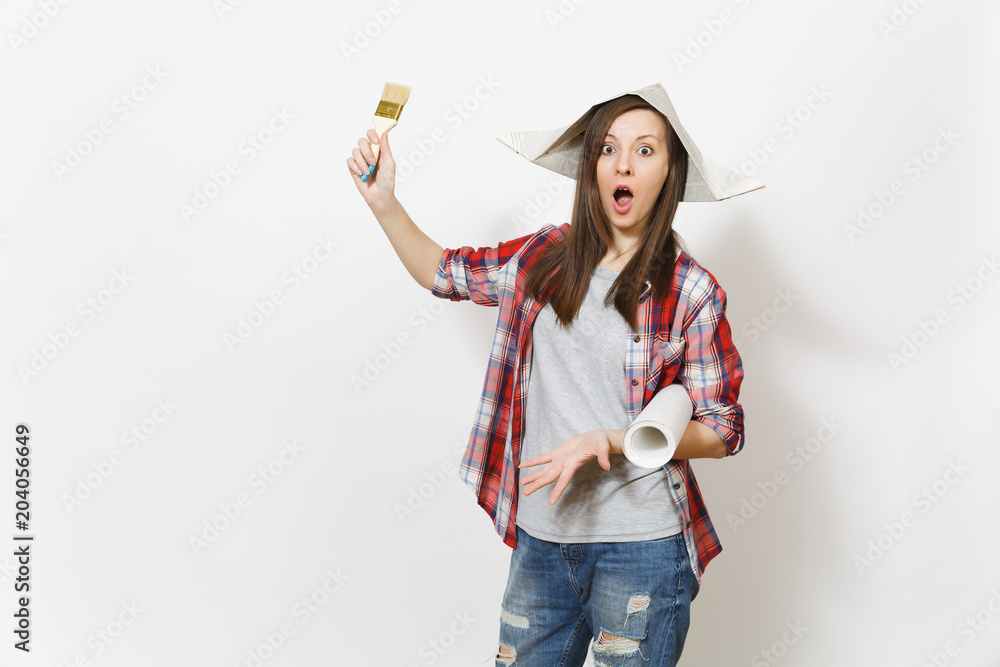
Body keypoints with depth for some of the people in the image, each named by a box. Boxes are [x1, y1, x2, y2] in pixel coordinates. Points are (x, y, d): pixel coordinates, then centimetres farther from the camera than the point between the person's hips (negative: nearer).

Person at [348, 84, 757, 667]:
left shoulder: (691, 291, -8)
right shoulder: (547, 256, 3)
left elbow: (722, 430, -6)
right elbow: (444, 272, 17)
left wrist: (609, 441, -18)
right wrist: (383, 201, 6)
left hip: (639, 548, -4)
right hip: (540, 537, 4)